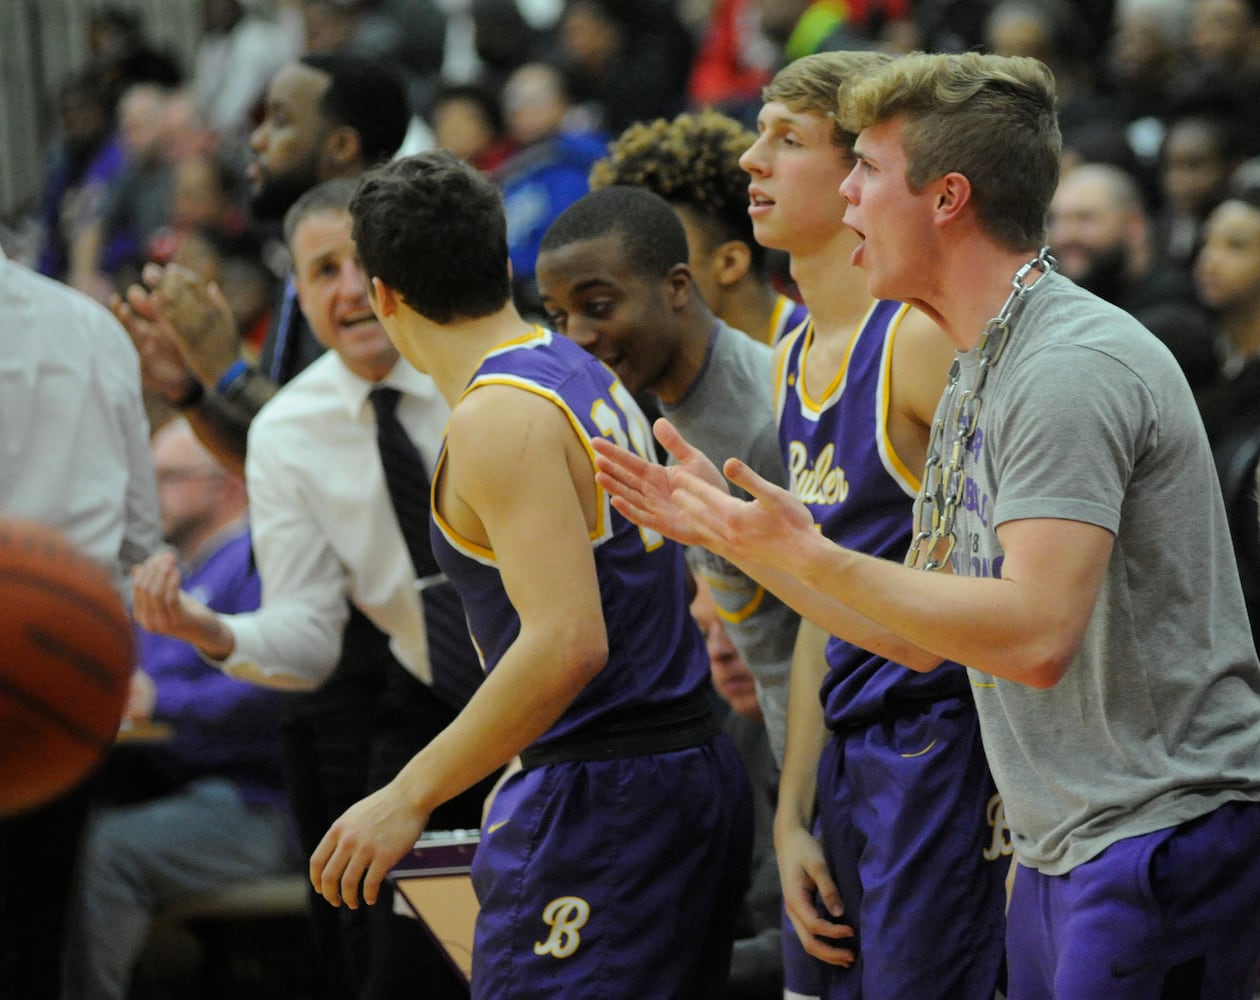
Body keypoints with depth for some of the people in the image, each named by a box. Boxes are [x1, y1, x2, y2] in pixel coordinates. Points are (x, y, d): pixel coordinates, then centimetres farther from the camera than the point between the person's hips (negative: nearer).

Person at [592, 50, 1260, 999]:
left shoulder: (1074, 367, -18)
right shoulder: (979, 381, 16)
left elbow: (1035, 634, -27)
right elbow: (921, 635, 19)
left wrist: (810, 557, -24)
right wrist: (728, 529, 18)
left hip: (1163, 833, -10)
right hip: (1067, 850, 10)